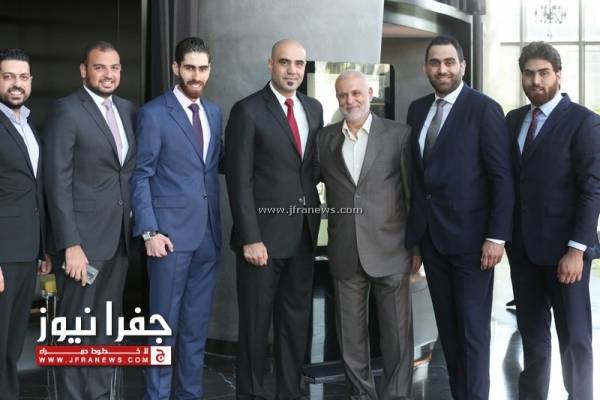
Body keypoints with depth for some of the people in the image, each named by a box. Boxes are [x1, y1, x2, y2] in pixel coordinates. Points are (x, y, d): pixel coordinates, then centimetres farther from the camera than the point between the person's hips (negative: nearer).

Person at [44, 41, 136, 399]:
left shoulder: (128, 110, 11)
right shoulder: (66, 110, -8)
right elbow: (58, 181, -13)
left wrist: (135, 224, 5)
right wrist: (71, 244, -19)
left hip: (119, 237, 6)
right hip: (83, 238, -6)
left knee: (107, 327, 13)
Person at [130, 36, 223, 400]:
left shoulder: (214, 113, 12)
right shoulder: (154, 113, -5)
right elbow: (141, 176, -7)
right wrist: (149, 231, -14)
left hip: (208, 232, 5)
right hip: (171, 231, -5)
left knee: (197, 323, 12)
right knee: (165, 323, 2)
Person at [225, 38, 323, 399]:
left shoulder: (314, 108, 11)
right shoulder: (248, 111, -8)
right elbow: (239, 180, -11)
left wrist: (315, 217, 5)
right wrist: (250, 238, -17)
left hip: (303, 233, 6)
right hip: (264, 234, -5)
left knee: (297, 319, 13)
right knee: (256, 322, 5)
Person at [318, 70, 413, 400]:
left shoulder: (399, 134, -1)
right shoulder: (325, 138, 8)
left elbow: (414, 191, 0)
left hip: (389, 251, -3)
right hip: (345, 254, 3)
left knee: (397, 333, 4)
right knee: (350, 335, 11)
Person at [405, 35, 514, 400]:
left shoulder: (484, 109, -8)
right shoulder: (417, 109, 10)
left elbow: (503, 177, -10)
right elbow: (417, 173, 11)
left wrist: (497, 236, -16)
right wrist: (415, 234, 10)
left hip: (470, 235, -6)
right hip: (431, 236, 6)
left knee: (473, 331, 1)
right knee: (447, 328, 13)